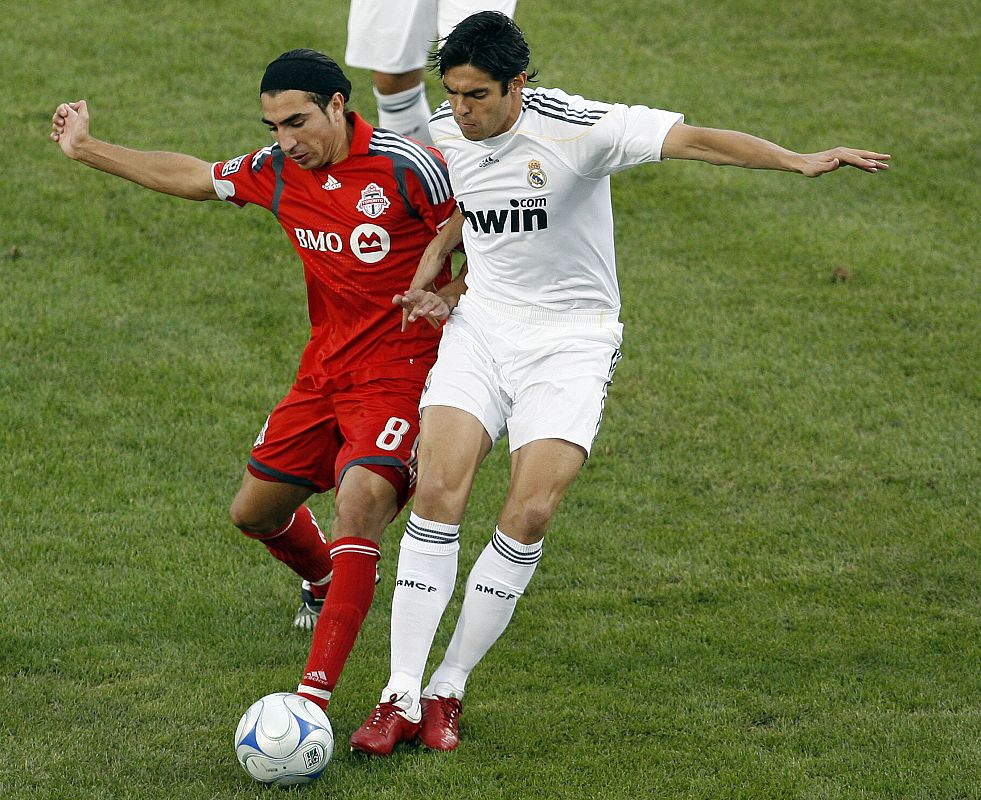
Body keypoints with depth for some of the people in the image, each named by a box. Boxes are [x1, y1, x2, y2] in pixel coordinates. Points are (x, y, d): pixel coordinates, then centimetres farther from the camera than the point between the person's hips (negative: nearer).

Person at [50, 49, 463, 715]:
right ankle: (329, 581, 49)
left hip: (399, 374, -7)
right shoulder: (278, 171, 1)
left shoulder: (407, 167, -17)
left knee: (359, 505, -26)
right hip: (323, 372, 7)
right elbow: (192, 177, 18)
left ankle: (315, 695, -29)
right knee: (255, 511, 14)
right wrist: (86, 149, 22)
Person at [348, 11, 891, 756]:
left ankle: (449, 692, 2)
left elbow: (691, 139, -28)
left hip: (569, 340, -3)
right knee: (437, 493, -14)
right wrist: (427, 282, 2)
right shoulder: (442, 134, -2)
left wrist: (798, 160, -40)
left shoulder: (576, 128, -19)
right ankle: (401, 699, -9)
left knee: (528, 517, -14)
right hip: (480, 328, 4)